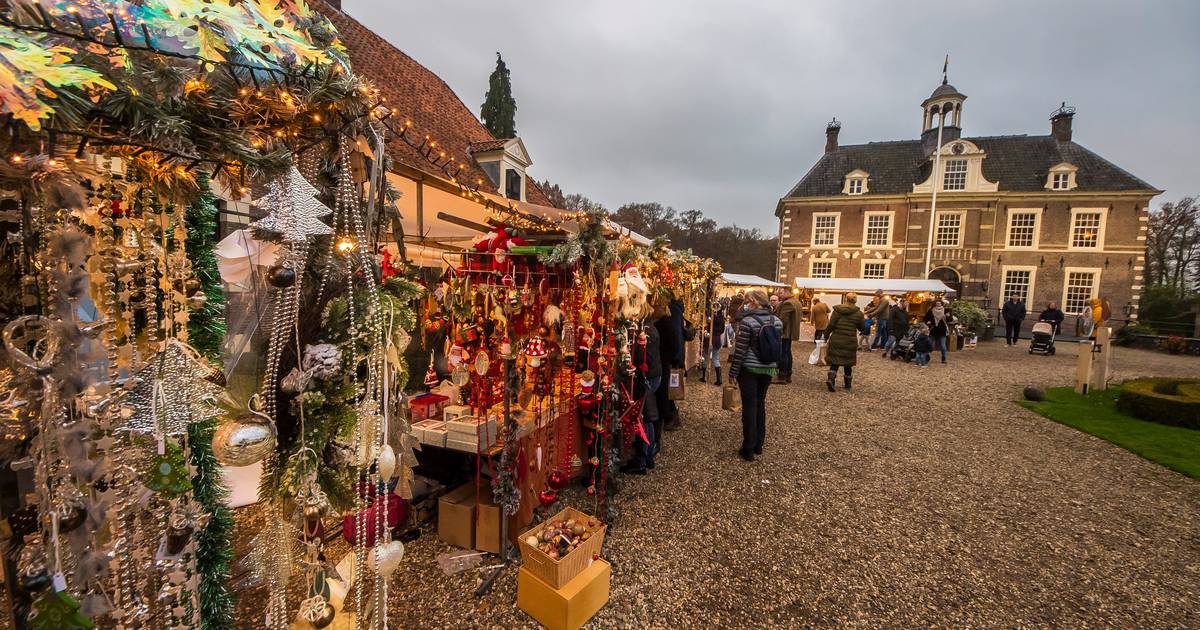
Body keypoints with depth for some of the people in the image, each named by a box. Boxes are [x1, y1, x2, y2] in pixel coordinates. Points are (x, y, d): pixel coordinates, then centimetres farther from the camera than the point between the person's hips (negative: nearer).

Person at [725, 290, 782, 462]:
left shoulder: (747, 322, -15)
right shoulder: (777, 322, 3)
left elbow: (740, 350, -15)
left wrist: (733, 372, -7)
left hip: (749, 369, -5)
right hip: (768, 369, 6)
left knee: (749, 406, 1)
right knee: (760, 404, 17)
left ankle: (748, 449, 8)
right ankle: (759, 444, 26)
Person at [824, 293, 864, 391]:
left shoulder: (837, 310, -4)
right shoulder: (858, 313, -3)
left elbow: (831, 325, -7)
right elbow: (861, 328, 8)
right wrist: (864, 320, 26)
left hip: (836, 340, 0)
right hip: (850, 342, 0)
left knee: (835, 362, 5)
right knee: (848, 363, 14)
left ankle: (830, 379, -15)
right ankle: (847, 383, 24)